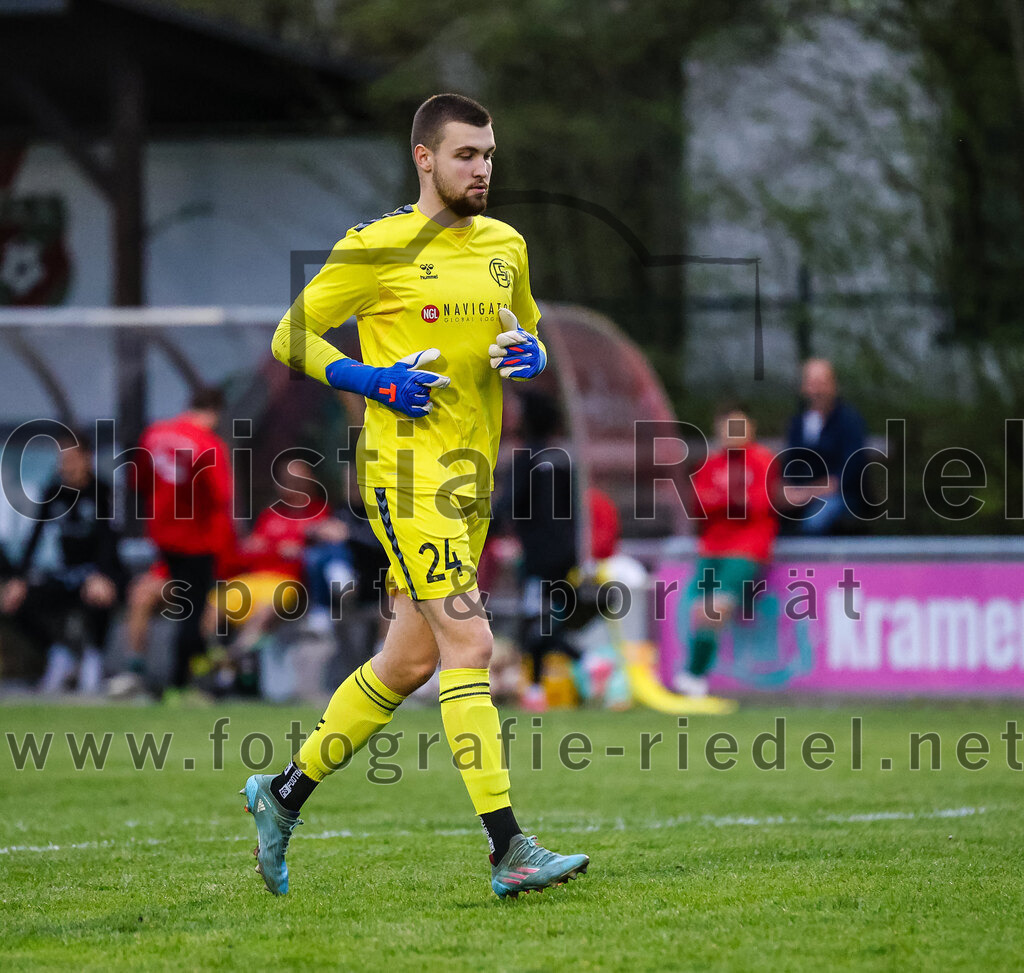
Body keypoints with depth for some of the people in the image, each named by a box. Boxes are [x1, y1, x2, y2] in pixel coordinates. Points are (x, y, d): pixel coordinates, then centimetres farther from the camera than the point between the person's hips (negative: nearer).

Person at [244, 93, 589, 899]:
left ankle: (284, 793, 29)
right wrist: (374, 381, -14)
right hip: (406, 470, -7)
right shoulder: (376, 249, -6)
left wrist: (530, 357, 1)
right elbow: (291, 336, 0)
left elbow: (527, 335, 26)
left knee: (411, 660, 12)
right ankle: (509, 851, -19)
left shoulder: (505, 246, 12)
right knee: (469, 643, -16)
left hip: (472, 472, 7)